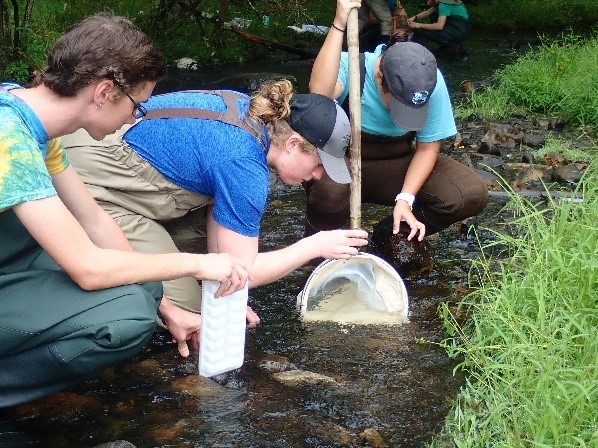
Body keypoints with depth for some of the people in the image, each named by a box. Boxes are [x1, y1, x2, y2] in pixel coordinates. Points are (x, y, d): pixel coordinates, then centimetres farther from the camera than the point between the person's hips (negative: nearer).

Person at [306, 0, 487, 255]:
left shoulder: (431, 83, -16)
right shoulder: (351, 67, -24)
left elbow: (427, 147, -8)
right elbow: (319, 93, -48)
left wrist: (405, 199, -21)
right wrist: (339, 25, -49)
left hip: (398, 163, 4)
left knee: (471, 195, -17)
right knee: (329, 191, -41)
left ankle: (391, 235, 8)